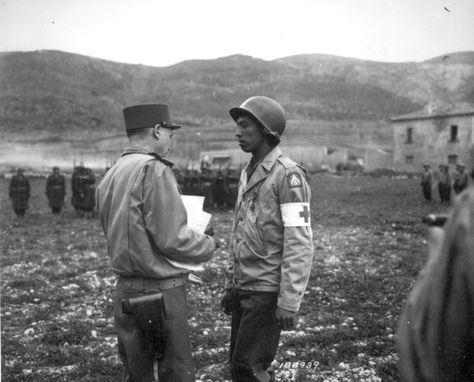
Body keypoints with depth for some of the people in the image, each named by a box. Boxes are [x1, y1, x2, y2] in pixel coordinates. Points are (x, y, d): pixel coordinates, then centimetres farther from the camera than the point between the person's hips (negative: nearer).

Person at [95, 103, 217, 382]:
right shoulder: (154, 170, -16)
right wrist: (209, 244, -1)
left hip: (126, 291, 8)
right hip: (161, 292, -8)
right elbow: (172, 240, -19)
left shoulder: (110, 176, 7)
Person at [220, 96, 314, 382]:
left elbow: (300, 243, -19)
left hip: (267, 291, -8)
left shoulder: (288, 175, -14)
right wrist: (231, 283, 17)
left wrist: (290, 301, -20)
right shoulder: (248, 174, 12)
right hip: (244, 289, 8)